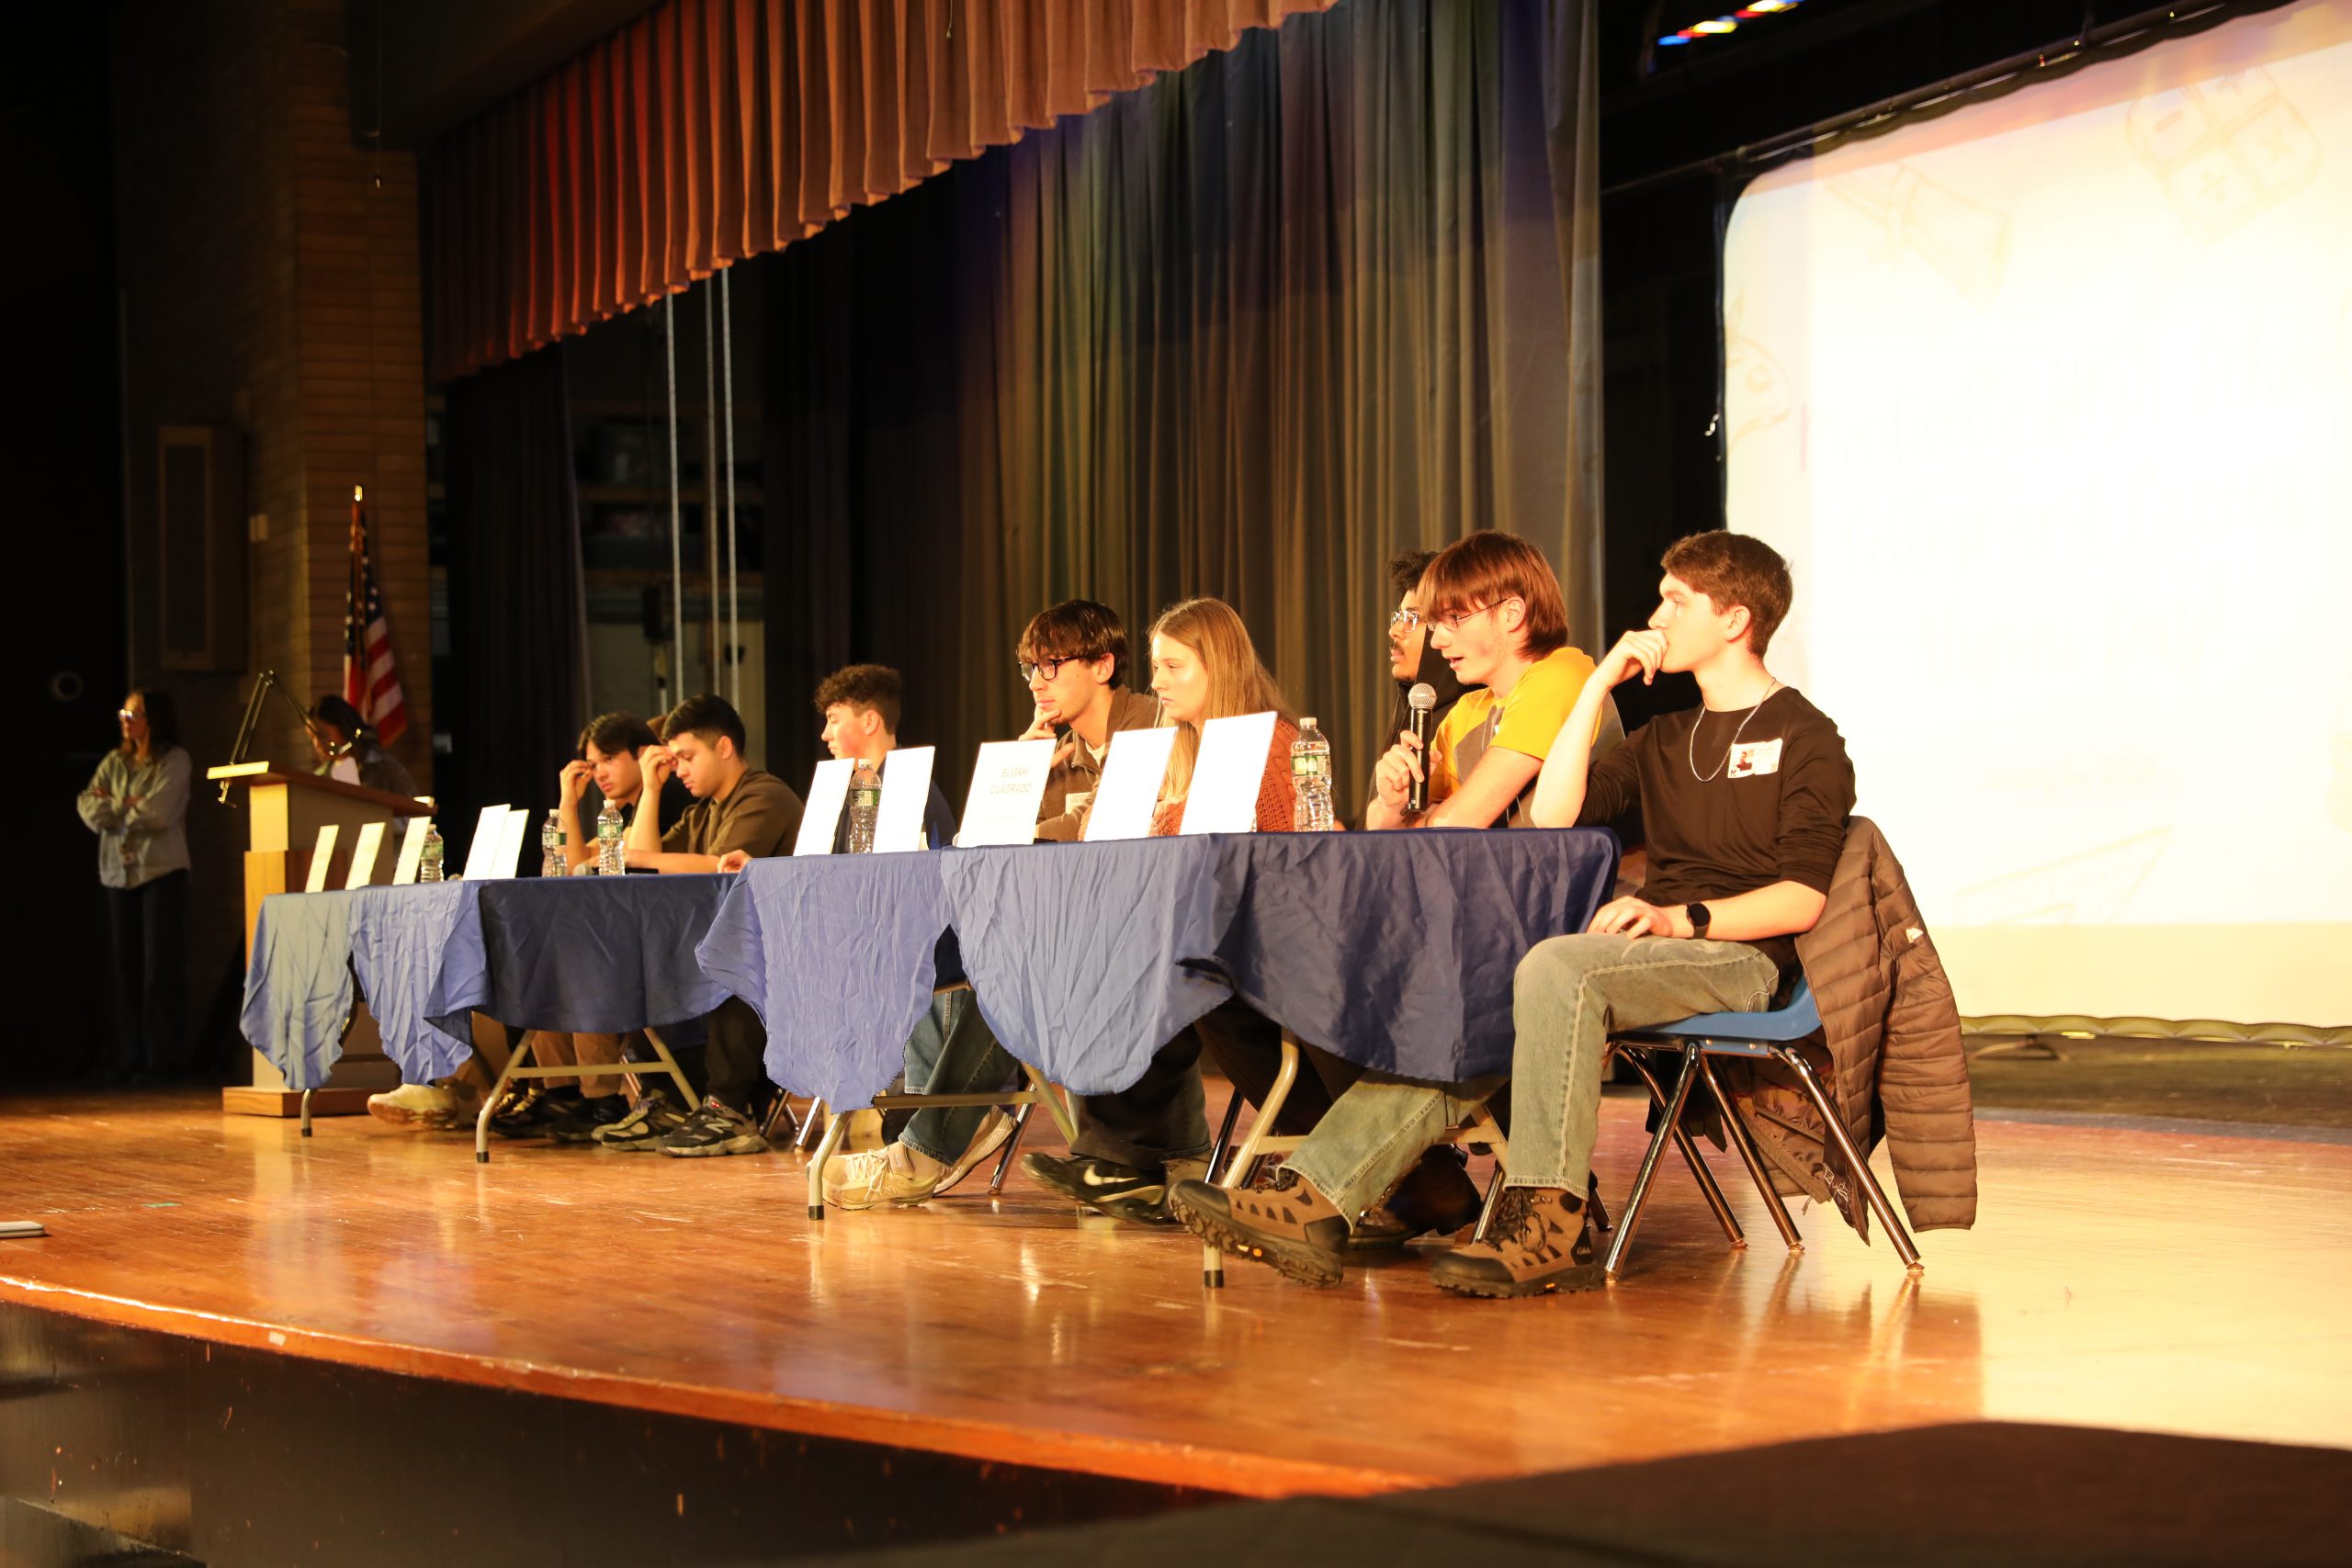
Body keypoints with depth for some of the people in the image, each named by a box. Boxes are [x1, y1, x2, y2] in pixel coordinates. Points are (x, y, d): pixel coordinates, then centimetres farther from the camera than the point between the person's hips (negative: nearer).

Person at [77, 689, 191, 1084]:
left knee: (160, 965, -6)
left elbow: (158, 813, -13)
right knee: (125, 966, 4)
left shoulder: (174, 760, -1)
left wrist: (113, 805, -1)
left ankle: (162, 1057, -4)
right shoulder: (114, 762, 14)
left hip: (161, 870, -5)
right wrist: (131, 807, -10)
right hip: (118, 872, 5)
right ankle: (129, 1058, 8)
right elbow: (88, 809, 3)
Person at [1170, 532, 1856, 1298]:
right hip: (1646, 953, 7)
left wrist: (1682, 918, -23)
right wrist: (1600, 683, 7)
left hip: (1738, 956, -7)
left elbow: (1802, 899, -9)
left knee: (1554, 965, -35)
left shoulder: (1805, 738, 2)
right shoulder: (1664, 738, 25)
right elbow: (1552, 816, 10)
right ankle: (1313, 1204, -26)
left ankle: (1552, 1228, -38)